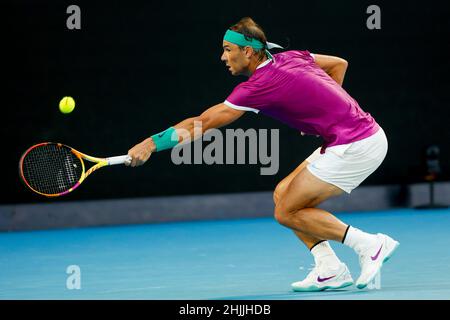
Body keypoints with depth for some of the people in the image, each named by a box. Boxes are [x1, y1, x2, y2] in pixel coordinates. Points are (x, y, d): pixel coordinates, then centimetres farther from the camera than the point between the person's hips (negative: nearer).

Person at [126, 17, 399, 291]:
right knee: (283, 195, 11)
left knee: (287, 212, -3)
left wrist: (153, 143, -15)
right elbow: (339, 63, 25)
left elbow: (202, 123, -16)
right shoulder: (290, 58, 10)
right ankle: (329, 269, 6)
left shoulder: (259, 86, -15)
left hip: (355, 146, -10)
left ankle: (370, 245, -2)